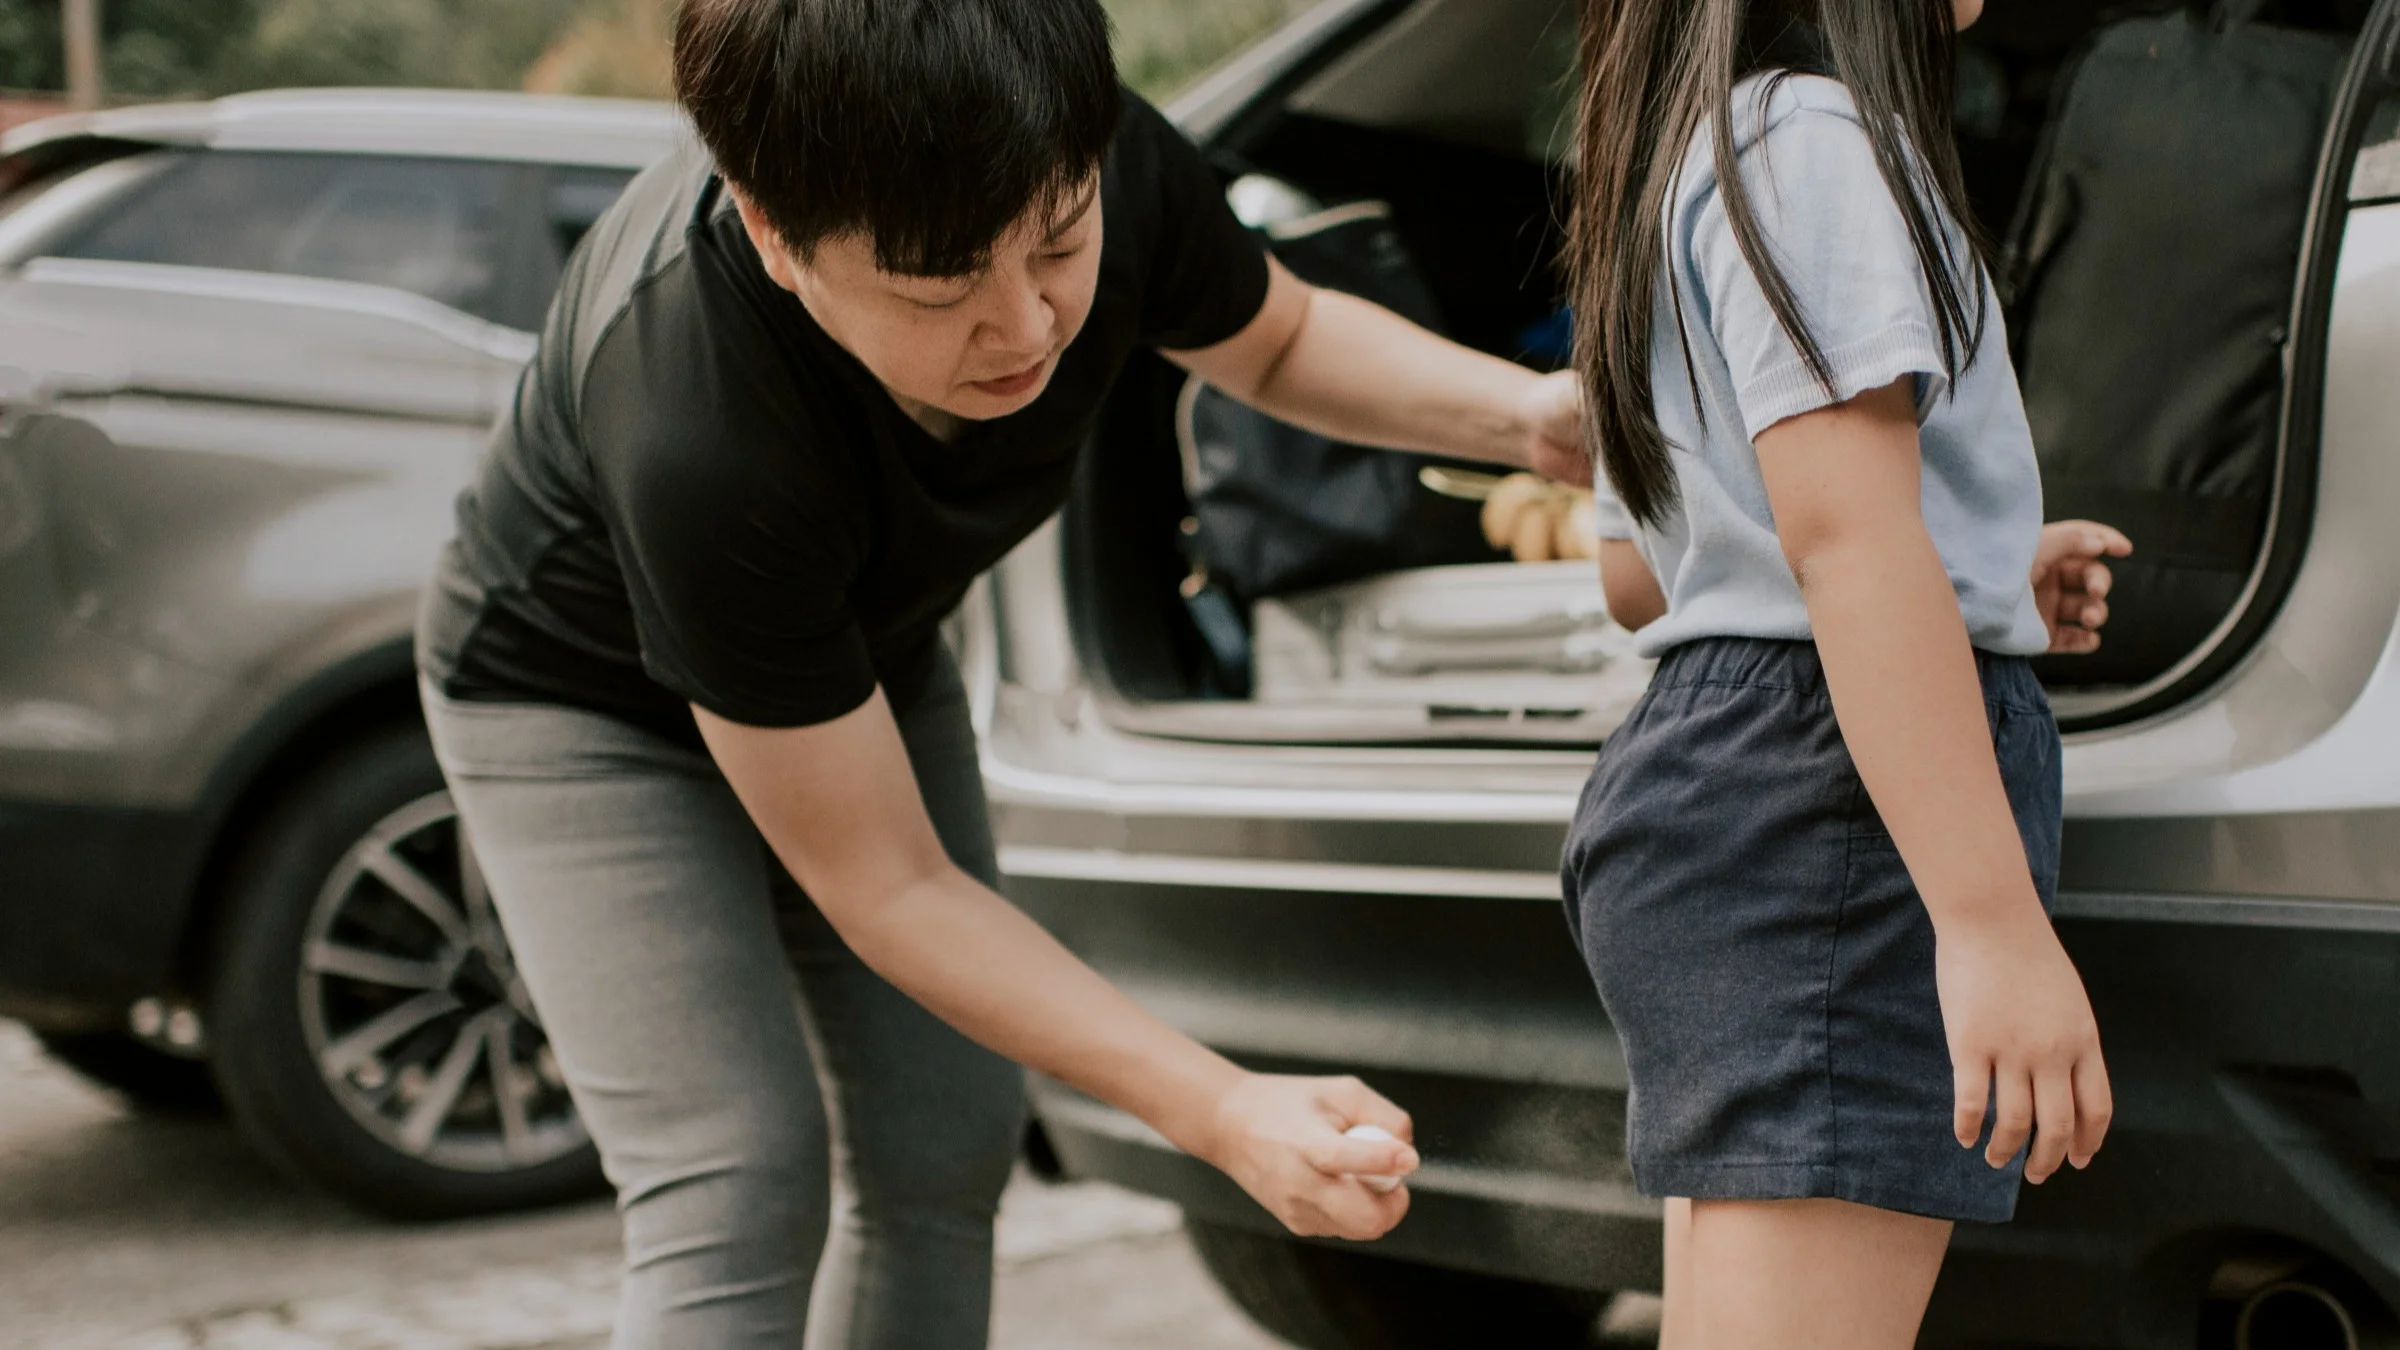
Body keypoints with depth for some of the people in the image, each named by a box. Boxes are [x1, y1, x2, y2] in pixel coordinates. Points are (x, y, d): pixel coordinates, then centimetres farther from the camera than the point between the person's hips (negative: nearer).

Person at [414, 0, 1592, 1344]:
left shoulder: (1113, 175, -29)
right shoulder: (696, 438, -44)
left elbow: (1277, 341, -2)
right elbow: (884, 886, -32)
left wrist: (1526, 412, -21)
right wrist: (1221, 1113, -37)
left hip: (862, 663, 6)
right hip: (588, 706, -6)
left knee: (945, 1152, 4)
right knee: (737, 1185, -19)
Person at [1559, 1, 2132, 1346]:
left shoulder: (1695, 159, 25)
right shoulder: (1809, 129, -6)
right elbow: (1843, 524, -20)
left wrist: (1983, 580, 27)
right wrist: (1995, 918, -26)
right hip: (1827, 795, -10)